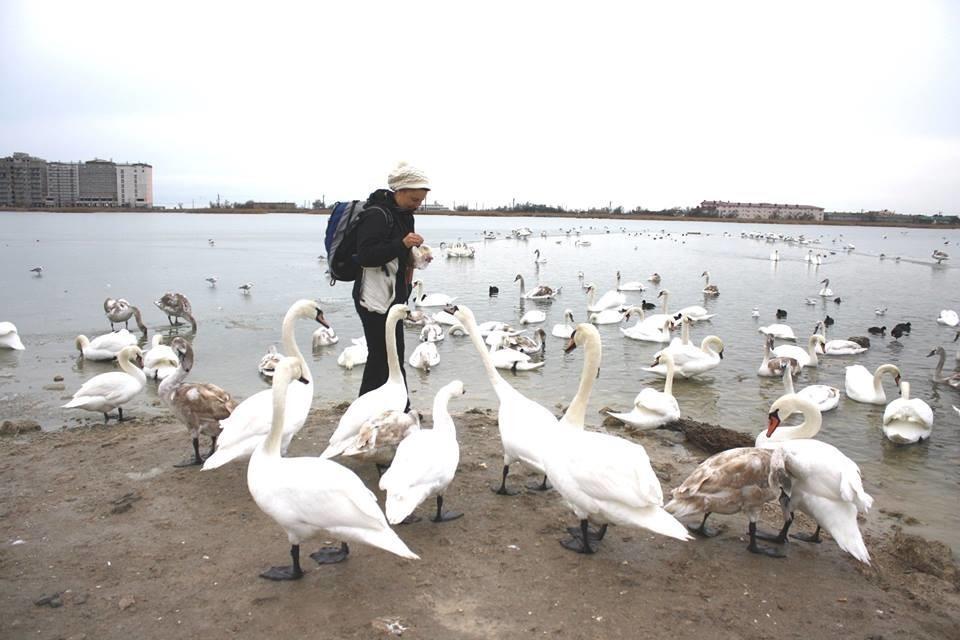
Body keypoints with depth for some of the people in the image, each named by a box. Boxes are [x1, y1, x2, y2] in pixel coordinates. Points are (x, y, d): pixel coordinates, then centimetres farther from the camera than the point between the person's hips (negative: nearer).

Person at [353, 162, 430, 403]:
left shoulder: (403, 214, 14)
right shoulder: (376, 215, -15)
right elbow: (365, 256, -23)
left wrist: (414, 255, 4)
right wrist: (402, 244, -30)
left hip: (392, 297, 10)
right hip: (376, 298, -10)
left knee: (381, 358, 15)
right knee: (388, 359, -6)